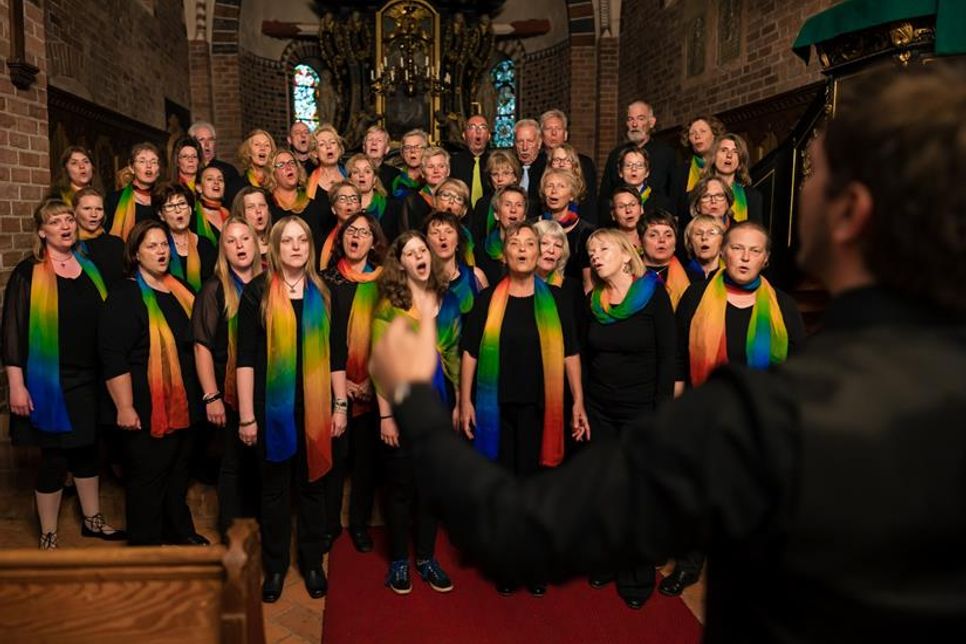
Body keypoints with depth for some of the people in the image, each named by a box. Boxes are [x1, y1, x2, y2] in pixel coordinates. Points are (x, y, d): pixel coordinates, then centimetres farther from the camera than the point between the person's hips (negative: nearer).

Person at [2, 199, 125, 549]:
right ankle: (48, 537, 19)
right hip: (48, 382, -5)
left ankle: (92, 520, 32)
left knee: (87, 450, 16)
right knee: (53, 458, 3)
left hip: (89, 379, 5)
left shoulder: (89, 267, 8)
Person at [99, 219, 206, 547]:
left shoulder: (179, 289, 10)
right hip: (148, 409, -7)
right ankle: (145, 543, 23)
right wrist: (125, 408, -20)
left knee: (178, 471, 20)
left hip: (184, 404, 7)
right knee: (147, 477, 6)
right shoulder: (124, 296, -11)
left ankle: (179, 530, 37)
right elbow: (113, 357, -17)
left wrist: (206, 394, 19)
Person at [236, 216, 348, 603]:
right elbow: (246, 356, -5)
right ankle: (275, 566, 27)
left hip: (315, 407, 2)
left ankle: (312, 563, 28)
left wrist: (341, 405, 2)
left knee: (312, 486, 12)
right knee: (275, 489, 10)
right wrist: (246, 415, -9)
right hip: (273, 407, -2)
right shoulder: (257, 291, -2)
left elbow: (337, 352, 7)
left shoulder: (323, 293, 6)